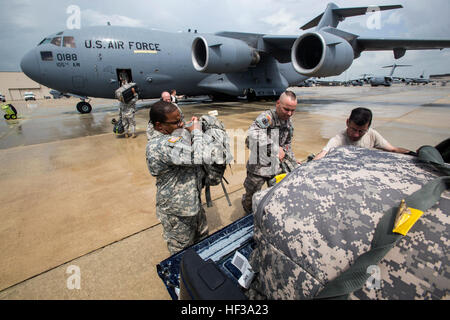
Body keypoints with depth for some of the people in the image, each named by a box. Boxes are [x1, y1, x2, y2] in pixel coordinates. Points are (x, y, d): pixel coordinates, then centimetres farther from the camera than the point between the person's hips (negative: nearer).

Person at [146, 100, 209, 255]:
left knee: (202, 239, 29)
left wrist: (191, 131, -2)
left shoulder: (172, 134, 0)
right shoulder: (158, 146, -31)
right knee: (182, 250, 16)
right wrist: (197, 132, -19)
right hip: (177, 211, -9)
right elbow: (197, 158, -36)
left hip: (192, 200, 10)